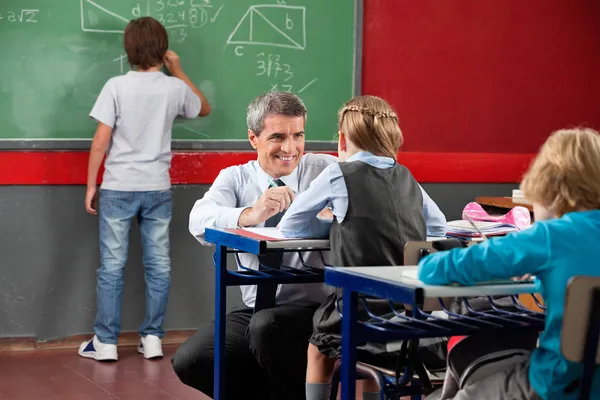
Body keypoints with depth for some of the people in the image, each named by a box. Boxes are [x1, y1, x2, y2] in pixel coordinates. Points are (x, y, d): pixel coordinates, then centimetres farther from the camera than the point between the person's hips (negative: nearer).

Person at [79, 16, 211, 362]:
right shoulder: (175, 88, 0)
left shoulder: (116, 86, -8)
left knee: (112, 266, 3)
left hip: (118, 189, -2)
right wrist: (178, 71, 23)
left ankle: (106, 342, 7)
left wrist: (91, 185, 1)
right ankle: (152, 338, 13)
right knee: (159, 265, 9)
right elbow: (205, 109, 22)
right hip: (158, 190, 2)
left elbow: (100, 142, -9)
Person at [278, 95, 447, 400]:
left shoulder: (339, 175, -2)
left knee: (319, 349, 22)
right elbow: (438, 227, 24)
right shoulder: (407, 178, 11)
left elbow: (289, 226, 4)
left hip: (362, 305, -5)